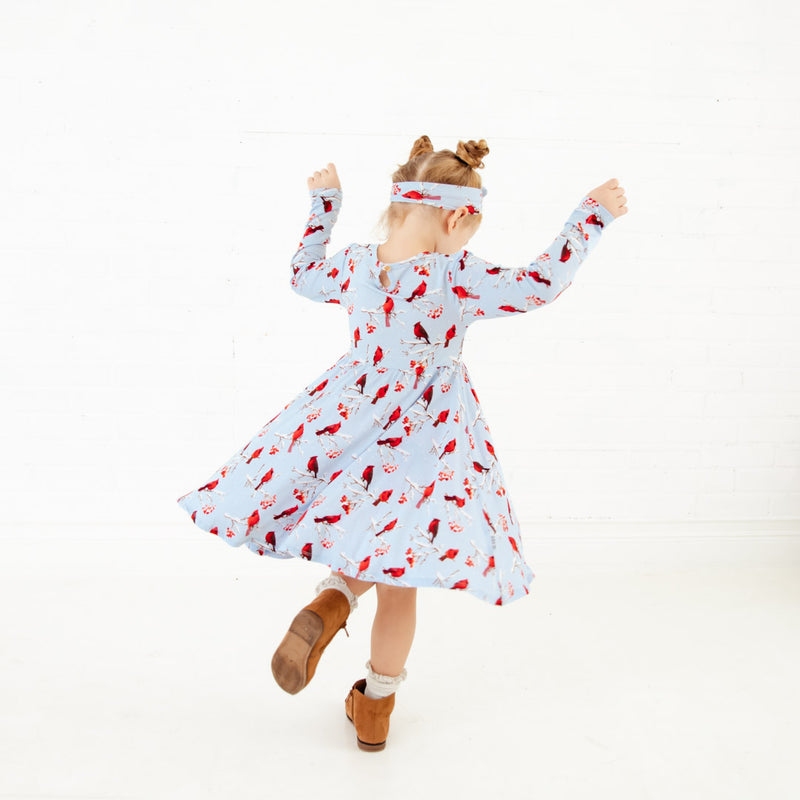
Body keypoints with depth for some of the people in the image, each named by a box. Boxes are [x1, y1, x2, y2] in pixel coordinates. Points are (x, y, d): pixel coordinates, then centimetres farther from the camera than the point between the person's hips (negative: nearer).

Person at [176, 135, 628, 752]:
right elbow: (541, 285, -13)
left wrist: (324, 205, 25)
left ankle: (331, 601, -7)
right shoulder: (458, 278, -17)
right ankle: (375, 704, 22)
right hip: (427, 432, -4)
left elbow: (303, 274, 16)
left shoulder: (353, 265, -4)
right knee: (399, 571, 9)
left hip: (355, 414, 4)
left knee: (374, 544, 25)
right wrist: (592, 214, -4)